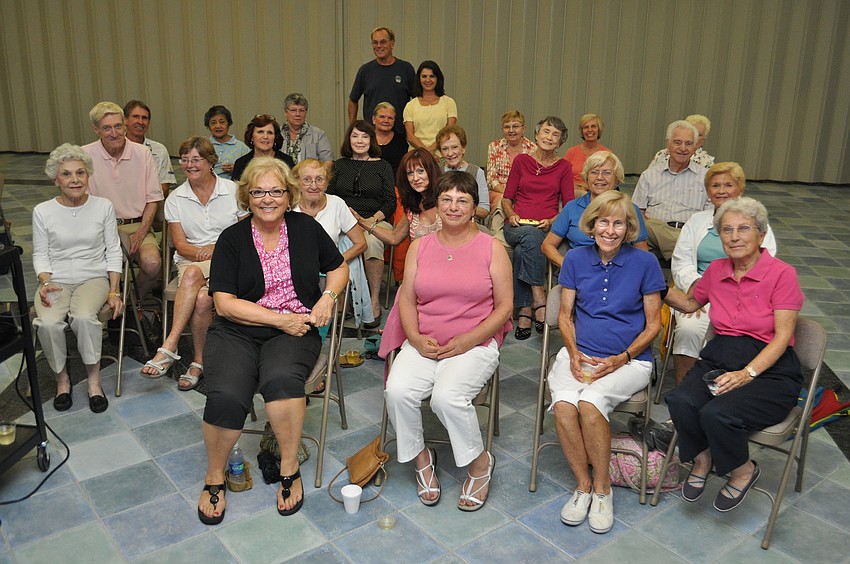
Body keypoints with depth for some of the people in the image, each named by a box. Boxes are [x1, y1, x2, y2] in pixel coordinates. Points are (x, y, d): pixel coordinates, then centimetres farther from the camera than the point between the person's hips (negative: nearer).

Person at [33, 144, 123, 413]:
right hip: (57, 280, 1)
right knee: (48, 322, -30)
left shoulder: (103, 206, 1)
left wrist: (114, 291, -5)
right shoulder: (42, 211, 1)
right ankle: (62, 378, -3)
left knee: (84, 316, -34)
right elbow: (40, 255, 7)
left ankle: (94, 379, -13)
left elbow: (113, 252, 4)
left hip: (94, 277, -1)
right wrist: (45, 282, -13)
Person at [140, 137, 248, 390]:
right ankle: (200, 361, -27)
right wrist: (202, 252, -17)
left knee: (198, 286, -34)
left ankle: (169, 347, -22)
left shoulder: (233, 191, 3)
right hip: (191, 261, 2)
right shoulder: (175, 199, 8)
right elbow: (180, 245, 4)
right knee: (197, 290, -34)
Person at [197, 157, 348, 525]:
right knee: (226, 397, -27)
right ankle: (215, 476, 0)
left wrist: (329, 296, -3)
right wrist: (282, 318, -11)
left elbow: (339, 267, 19)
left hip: (295, 331, 0)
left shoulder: (306, 228, 8)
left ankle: (289, 469, -11)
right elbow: (225, 303, -4)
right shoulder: (232, 239, 2)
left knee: (281, 378, -33)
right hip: (237, 332, 0)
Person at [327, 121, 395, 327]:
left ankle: (374, 300, -27)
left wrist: (373, 220, -11)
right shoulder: (339, 165, 20)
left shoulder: (382, 166, 13)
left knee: (372, 241, -37)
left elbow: (390, 202, 6)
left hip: (376, 221, -1)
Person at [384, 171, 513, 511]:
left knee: (447, 395, -30)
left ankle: (480, 462, -1)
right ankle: (421, 457, 3)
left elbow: (504, 306, -1)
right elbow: (407, 299, 9)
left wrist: (468, 340, -13)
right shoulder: (420, 246, 10)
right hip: (423, 343, 3)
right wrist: (415, 337, -9)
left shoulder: (491, 248, 1)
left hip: (475, 343, -3)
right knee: (398, 390, -25)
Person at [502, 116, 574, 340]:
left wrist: (551, 221, -10)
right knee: (530, 235, -37)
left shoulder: (563, 167, 11)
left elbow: (569, 206, 8)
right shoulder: (521, 161, 13)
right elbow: (507, 198, 15)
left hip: (547, 229, 0)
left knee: (522, 251, -35)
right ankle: (539, 299, -35)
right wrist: (511, 215, -6)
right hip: (518, 226, 1)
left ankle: (525, 311, -27)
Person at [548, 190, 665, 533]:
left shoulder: (644, 263, -2)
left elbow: (653, 324, 2)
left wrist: (621, 358, -11)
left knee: (590, 402, -31)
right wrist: (574, 352, -7)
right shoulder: (576, 259, 5)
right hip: (580, 354, 2)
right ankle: (582, 484, -5)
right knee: (563, 404, -28)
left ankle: (602, 487, -7)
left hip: (630, 360, -2)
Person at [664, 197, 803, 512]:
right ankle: (702, 459, 4)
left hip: (770, 369, -4)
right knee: (681, 401, -27)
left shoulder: (782, 274, -7)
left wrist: (747, 373, -24)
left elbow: (782, 336, -11)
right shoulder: (716, 270, 8)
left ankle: (743, 470, 3)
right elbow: (690, 303, 26)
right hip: (719, 359, 4)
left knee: (716, 413, -31)